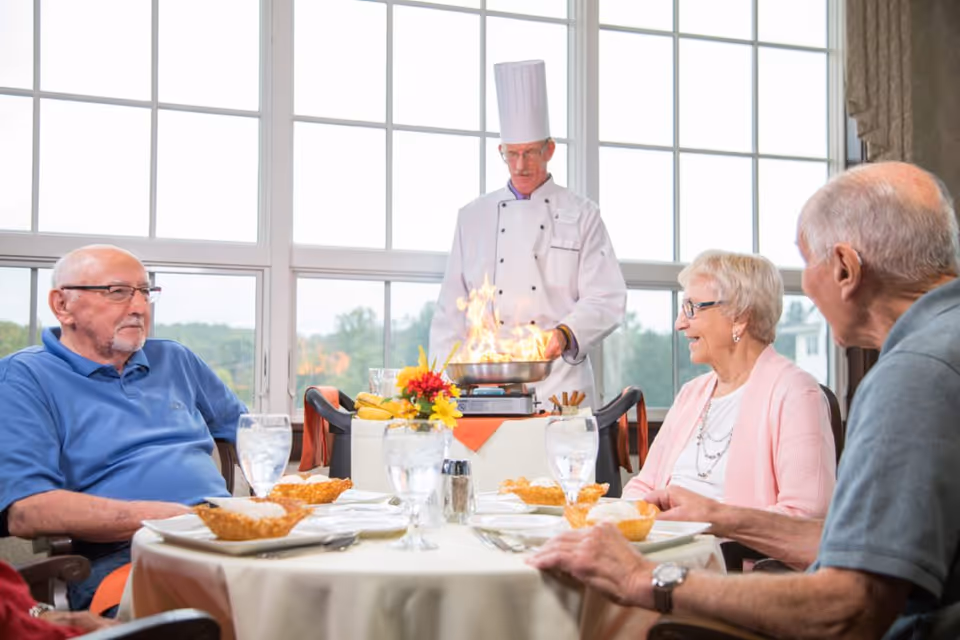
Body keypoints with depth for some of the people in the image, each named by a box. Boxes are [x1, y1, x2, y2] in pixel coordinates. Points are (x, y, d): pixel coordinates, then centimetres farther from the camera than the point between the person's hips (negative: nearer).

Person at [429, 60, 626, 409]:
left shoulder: (581, 215, 9)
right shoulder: (473, 216, 15)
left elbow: (607, 300, 3)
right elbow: (451, 308, 15)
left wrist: (565, 334, -16)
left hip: (560, 382, -1)